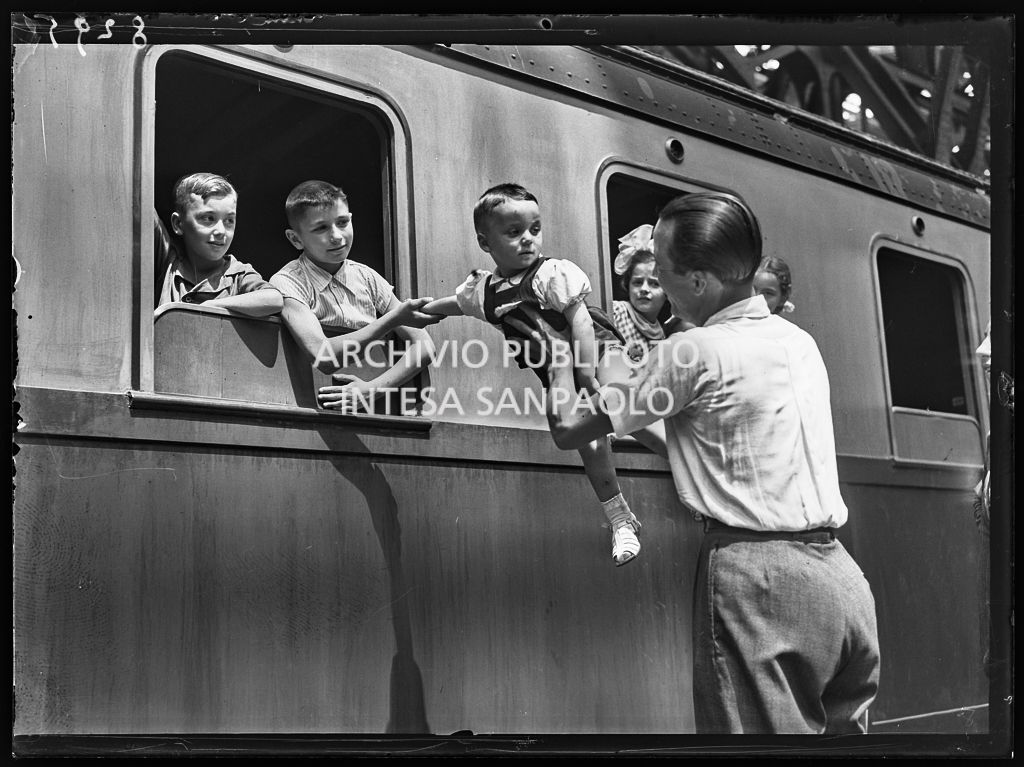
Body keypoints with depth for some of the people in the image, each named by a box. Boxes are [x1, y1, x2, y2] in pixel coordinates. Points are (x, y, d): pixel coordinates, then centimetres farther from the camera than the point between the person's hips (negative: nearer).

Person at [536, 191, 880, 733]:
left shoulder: (692, 353, -9)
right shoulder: (801, 340, 12)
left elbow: (569, 430, -3)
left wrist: (557, 354, 12)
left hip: (760, 578, -7)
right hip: (840, 572, 8)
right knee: (844, 727, 15)